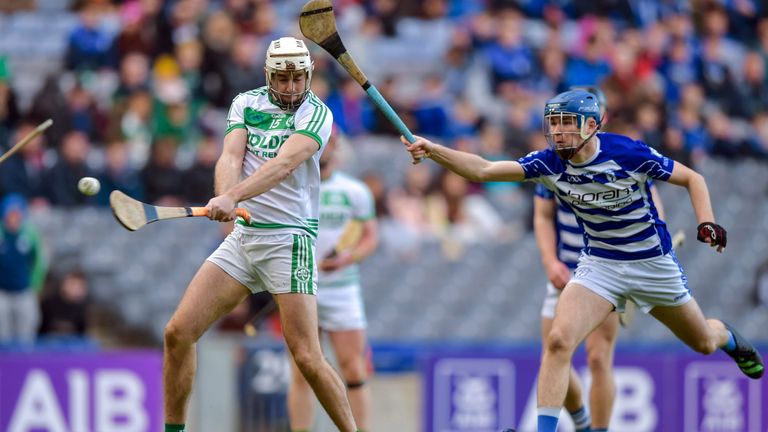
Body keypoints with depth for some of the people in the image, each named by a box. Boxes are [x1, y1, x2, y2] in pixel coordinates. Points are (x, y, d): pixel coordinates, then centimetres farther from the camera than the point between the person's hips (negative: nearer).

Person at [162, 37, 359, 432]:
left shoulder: (316, 114, -8)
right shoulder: (246, 103, 7)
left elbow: (284, 165, -24)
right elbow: (231, 157, -8)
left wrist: (232, 197, -38)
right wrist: (225, 196, -30)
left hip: (290, 239, -5)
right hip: (242, 236, 5)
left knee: (307, 359, -13)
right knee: (178, 332, -3)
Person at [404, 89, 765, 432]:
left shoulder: (629, 153, -23)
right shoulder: (549, 164, -15)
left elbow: (692, 178, -10)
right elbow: (483, 170, -24)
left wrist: (707, 224, -24)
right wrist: (432, 151, -38)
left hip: (654, 263, -1)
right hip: (599, 265, 1)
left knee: (703, 343, 18)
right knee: (558, 341, -22)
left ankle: (730, 338, 56)